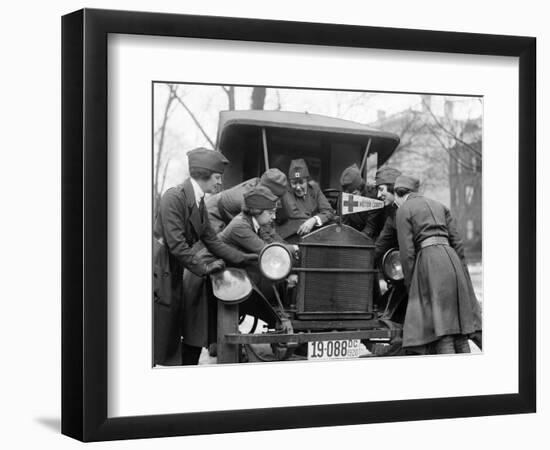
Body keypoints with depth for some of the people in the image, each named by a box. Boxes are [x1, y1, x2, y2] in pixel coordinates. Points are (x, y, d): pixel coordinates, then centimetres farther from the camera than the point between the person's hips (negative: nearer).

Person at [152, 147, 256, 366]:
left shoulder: (199, 202, 10)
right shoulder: (174, 197, -18)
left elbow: (212, 240, 13)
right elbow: (176, 245, -20)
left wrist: (245, 258, 7)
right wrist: (204, 267, -13)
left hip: (173, 274, 9)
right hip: (158, 272, -9)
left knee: (171, 337, 11)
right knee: (155, 335, -7)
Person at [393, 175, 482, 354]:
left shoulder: (404, 211, 5)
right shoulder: (439, 206, 21)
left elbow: (407, 253, -3)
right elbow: (457, 243, 16)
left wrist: (410, 286, 3)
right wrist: (463, 276, 19)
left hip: (429, 260, -6)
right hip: (451, 258, 6)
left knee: (442, 332, -8)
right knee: (459, 332, 7)